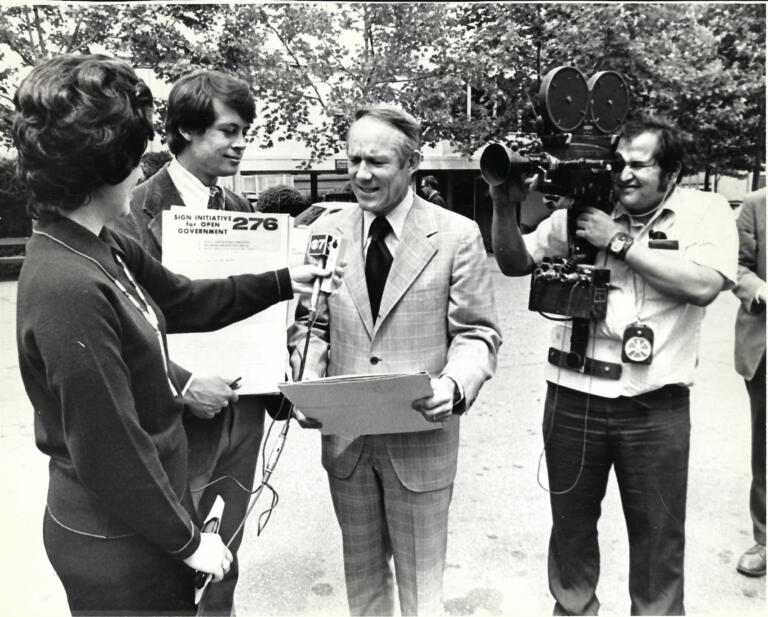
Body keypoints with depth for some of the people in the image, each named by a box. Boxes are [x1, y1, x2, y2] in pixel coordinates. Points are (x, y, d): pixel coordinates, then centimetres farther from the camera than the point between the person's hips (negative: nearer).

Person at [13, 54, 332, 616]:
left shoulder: (102, 248, -1)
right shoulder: (69, 286, -29)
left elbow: (185, 300, 11)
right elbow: (107, 448, -25)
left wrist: (281, 283, 16)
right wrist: (185, 539, -13)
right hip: (115, 543, -8)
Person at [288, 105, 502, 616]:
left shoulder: (457, 235, -7)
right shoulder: (327, 232, 2)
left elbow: (477, 333, -5)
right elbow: (310, 322, 7)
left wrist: (454, 385, -24)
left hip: (421, 439, -3)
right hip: (345, 437, 3)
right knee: (361, 568, 23)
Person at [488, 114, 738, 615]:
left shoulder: (707, 211, -1)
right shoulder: (583, 209, 4)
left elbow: (704, 285, -17)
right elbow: (515, 263, 6)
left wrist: (620, 242, -16)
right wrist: (505, 207, -10)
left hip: (654, 406, -2)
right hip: (572, 396, 2)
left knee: (658, 535, 15)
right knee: (571, 522, 19)